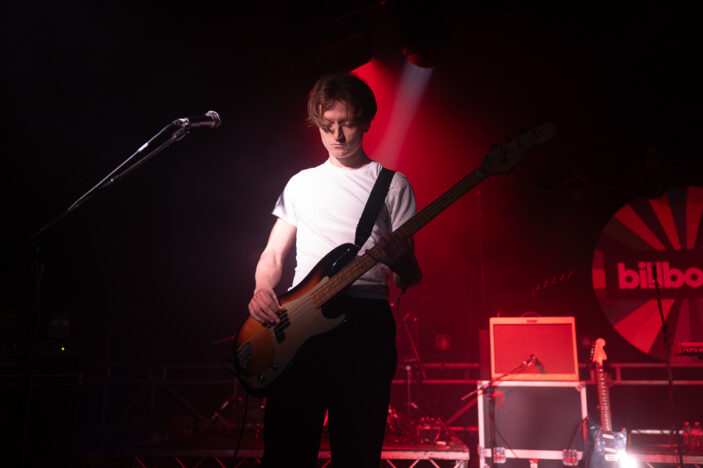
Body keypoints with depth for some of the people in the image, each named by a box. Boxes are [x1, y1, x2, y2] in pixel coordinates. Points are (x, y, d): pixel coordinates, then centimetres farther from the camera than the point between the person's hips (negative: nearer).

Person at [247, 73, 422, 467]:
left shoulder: (392, 184, 9)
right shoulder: (301, 183, 19)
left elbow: (411, 278, 5)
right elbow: (274, 255, 18)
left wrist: (399, 260, -19)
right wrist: (263, 290, -4)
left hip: (365, 322, -2)